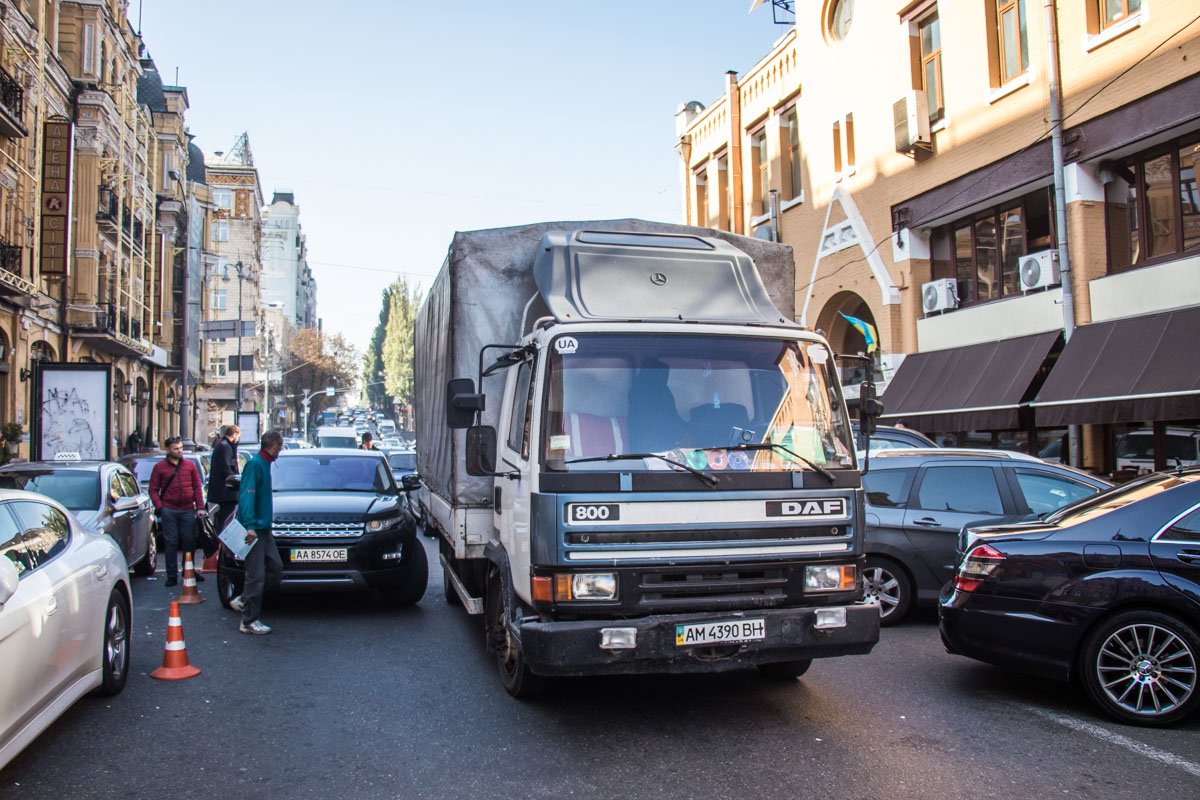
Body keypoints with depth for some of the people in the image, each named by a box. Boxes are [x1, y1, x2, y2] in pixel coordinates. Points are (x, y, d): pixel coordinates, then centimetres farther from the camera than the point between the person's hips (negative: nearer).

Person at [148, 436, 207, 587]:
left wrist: (200, 507, 2)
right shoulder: (160, 467, 4)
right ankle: (172, 576, 8)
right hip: (169, 511, -2)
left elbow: (197, 487, 10)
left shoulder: (190, 465, 10)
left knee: (189, 541, 7)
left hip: (188, 510, 2)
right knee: (171, 543, 1)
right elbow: (153, 490, 4)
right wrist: (159, 507, -9)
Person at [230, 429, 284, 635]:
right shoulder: (255, 464, -14)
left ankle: (243, 601, 19)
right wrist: (250, 525, -29)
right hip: (254, 529, -9)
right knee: (256, 575, -5)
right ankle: (249, 621, 2)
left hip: (263, 528, 9)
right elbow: (246, 496, -22)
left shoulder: (264, 464, 15)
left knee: (276, 569, 9)